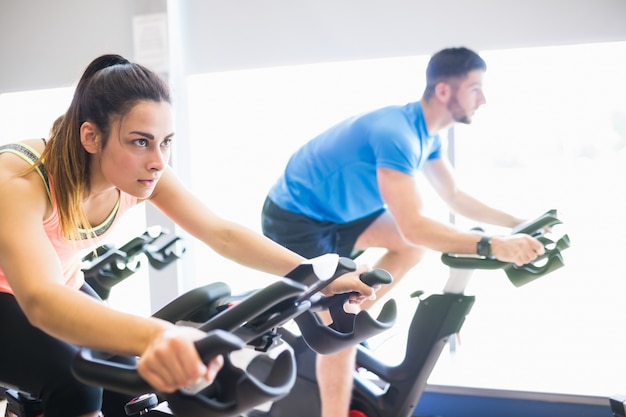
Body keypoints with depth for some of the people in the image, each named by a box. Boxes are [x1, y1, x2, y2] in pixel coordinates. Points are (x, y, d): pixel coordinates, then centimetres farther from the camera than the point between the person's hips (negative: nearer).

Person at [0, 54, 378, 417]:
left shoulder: (143, 173, -20)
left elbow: (223, 234, -19)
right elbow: (41, 300, -53)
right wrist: (155, 335, -72)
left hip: (63, 285, 5)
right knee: (74, 384, -28)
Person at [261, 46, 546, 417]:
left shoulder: (426, 133, 0)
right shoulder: (396, 133, -30)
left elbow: (455, 197, 10)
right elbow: (413, 227, -34)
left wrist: (518, 224, 3)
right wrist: (492, 246, -37)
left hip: (335, 214, 9)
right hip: (295, 220, -9)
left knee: (416, 244, 3)